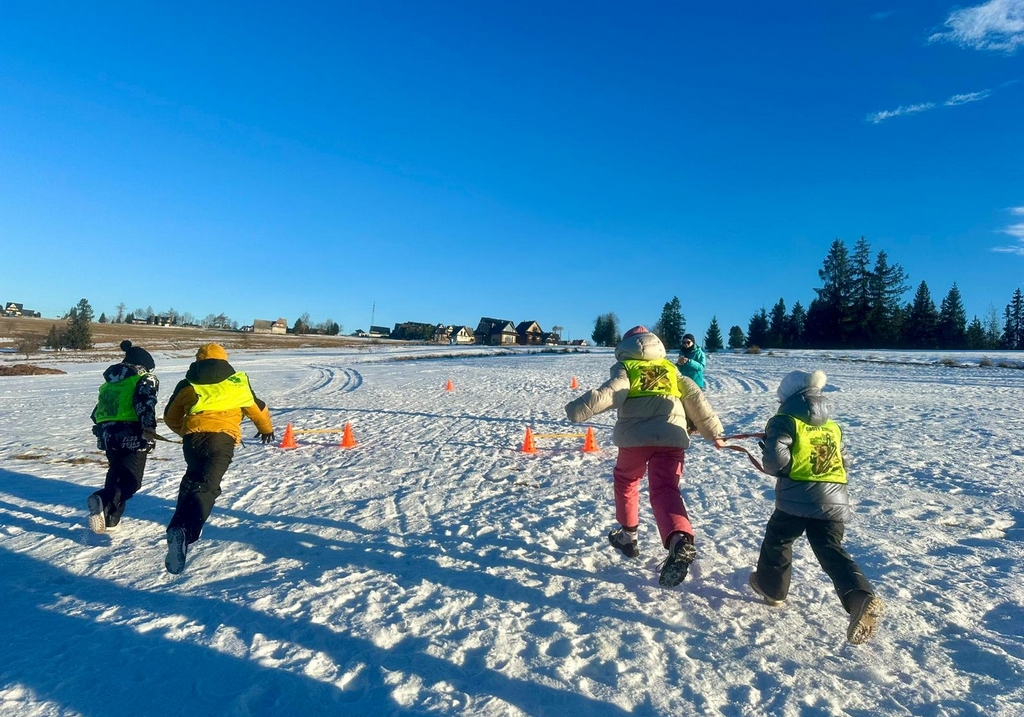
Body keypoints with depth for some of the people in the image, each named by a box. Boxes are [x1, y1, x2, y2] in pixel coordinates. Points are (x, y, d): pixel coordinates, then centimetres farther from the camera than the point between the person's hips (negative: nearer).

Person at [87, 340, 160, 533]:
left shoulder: (110, 380, 22)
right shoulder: (145, 378, 1)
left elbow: (98, 410, 25)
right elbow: (145, 404, -17)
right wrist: (149, 429, -20)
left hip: (108, 435, 7)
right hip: (132, 436, -7)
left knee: (115, 474, 20)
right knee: (131, 480, -4)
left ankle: (109, 518, 16)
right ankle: (103, 500, -30)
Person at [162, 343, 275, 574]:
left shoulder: (188, 385, 20)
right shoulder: (238, 383, 18)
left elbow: (171, 417, 27)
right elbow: (258, 409, 28)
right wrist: (267, 428, 46)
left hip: (193, 437, 2)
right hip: (222, 438, -2)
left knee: (192, 480, 26)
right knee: (206, 487, -10)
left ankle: (180, 526, 23)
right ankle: (186, 532, -31)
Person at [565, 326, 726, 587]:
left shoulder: (625, 369, 12)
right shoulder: (670, 370, 25)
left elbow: (610, 393, -8)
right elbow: (695, 399, 19)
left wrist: (578, 409, -11)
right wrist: (714, 431, 25)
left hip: (635, 437, -2)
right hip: (672, 438, 3)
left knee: (626, 481, 23)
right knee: (665, 490, -2)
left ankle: (628, 536, 32)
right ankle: (680, 540, -29)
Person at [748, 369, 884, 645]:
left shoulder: (785, 421, -3)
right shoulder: (832, 427, 20)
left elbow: (775, 457, -16)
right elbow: (842, 464, 25)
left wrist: (777, 468, 4)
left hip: (798, 498, -5)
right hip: (834, 499, 6)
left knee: (777, 540, 16)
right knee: (831, 551, 4)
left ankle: (772, 588, 32)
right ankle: (862, 598, -18)